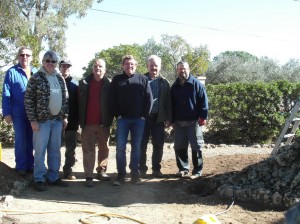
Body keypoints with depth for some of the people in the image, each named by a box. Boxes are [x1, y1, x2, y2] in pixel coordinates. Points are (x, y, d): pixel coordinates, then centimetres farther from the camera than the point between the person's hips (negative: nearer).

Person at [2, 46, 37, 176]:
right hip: (19, 113, -3)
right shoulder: (12, 72, -2)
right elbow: (6, 94, -4)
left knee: (31, 140, 11)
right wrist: (7, 113, -10)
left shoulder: (36, 72, 8)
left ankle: (30, 164, 20)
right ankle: (21, 166, 11)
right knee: (20, 140, 2)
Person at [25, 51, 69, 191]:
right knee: (40, 150, 0)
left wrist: (65, 117, 10)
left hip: (57, 120, 5)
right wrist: (33, 120, -12)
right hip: (42, 120, -5)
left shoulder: (60, 78, 11)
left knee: (55, 150, 11)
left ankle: (53, 177, 22)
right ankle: (39, 179, 10)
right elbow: (28, 100, -8)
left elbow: (65, 98, 15)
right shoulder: (36, 78, -5)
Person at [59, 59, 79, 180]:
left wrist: (77, 118, 0)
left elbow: (78, 102, 6)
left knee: (70, 148, 7)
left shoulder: (75, 83, 6)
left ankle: (68, 170, 18)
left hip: (71, 121, 1)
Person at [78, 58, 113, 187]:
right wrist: (80, 120, -1)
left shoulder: (108, 85, 3)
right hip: (88, 123, -1)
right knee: (88, 150, 2)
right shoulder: (84, 83, 4)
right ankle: (88, 176, 5)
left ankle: (101, 171, 26)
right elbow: (80, 102, 4)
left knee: (104, 148, 11)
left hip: (103, 123, 1)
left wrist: (110, 119, -3)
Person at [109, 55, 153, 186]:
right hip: (122, 119, 0)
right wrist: (117, 114, -4)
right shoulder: (117, 80, 6)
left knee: (136, 148, 6)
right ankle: (121, 175, 5)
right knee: (120, 147, -3)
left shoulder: (143, 79, 5)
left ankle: (135, 174, 14)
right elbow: (112, 99, 4)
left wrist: (144, 115, -3)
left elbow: (149, 98, 2)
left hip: (139, 119, 0)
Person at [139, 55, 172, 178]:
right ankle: (142, 168, 14)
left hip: (158, 118, 2)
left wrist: (168, 118, 1)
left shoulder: (164, 82, 8)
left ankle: (156, 169, 17)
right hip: (143, 117, -2)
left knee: (158, 145, 5)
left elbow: (168, 102, 7)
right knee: (142, 144, 3)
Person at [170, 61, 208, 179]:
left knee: (196, 147, 1)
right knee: (179, 147, 7)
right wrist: (172, 120, 11)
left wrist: (203, 117, -12)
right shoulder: (175, 86, 12)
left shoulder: (196, 84, -2)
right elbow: (171, 104, 16)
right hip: (179, 122, 5)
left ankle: (197, 171, 8)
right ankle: (183, 169, 19)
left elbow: (203, 101, -6)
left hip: (193, 122, -4)